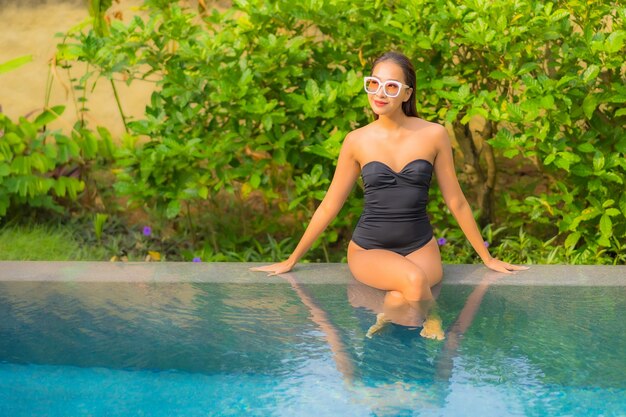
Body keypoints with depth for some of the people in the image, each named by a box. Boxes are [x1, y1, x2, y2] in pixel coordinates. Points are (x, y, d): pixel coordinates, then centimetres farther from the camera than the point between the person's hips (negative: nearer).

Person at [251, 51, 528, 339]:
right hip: (369, 250, 0)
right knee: (413, 279, -33)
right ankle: (432, 326, -13)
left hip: (420, 248, 0)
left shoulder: (433, 135, -1)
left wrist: (487, 258, 11)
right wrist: (291, 260, 11)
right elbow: (329, 207, 8)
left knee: (398, 301, -34)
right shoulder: (357, 141, 0)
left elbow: (456, 202, 7)